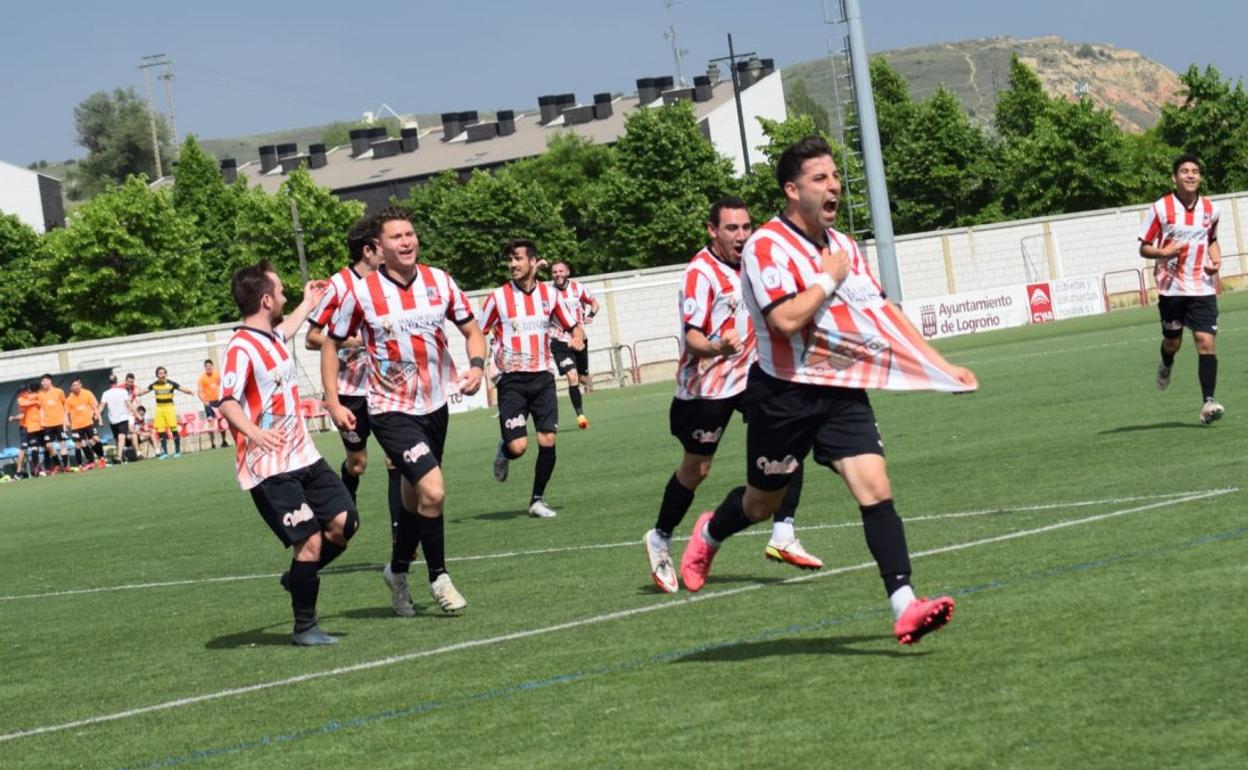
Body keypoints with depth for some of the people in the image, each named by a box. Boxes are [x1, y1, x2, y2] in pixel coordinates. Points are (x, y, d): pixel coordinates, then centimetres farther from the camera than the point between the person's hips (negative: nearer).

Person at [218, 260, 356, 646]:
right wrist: (254, 432, -45)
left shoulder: (270, 338, 13)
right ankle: (304, 627, 4)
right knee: (310, 540, -11)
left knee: (344, 522, 0)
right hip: (269, 470, -9)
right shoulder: (241, 348, -16)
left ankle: (297, 578, 22)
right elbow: (227, 402, -27)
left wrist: (308, 304, 52)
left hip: (303, 457, 9)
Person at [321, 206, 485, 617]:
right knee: (433, 490, -18)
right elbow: (331, 343, 1)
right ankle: (438, 577, -1)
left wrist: (476, 365, -12)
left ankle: (398, 570, 37)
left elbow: (471, 329, 9)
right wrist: (333, 402, -6)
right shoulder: (362, 294, -11)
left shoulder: (440, 282, -2)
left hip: (435, 405, 5)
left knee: (415, 496, 15)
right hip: (391, 409, -5)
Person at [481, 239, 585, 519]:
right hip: (511, 379, -3)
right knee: (518, 446, -13)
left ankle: (537, 500, 12)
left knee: (547, 440, -6)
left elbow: (573, 326, 16)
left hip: (542, 376, 3)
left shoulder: (549, 294, 6)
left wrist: (577, 337, -8)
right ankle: (503, 451, 25)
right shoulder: (498, 297, -3)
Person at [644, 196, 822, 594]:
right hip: (705, 386, -6)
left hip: (748, 375, 6)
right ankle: (660, 540, 26)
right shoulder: (700, 273, -19)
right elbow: (692, 337, -26)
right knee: (695, 469, 4)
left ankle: (782, 536, -9)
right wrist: (717, 347, -44)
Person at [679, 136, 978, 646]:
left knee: (875, 488, -13)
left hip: (843, 391, 5)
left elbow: (882, 312, 16)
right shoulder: (766, 246, -14)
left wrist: (941, 366, 13)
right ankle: (708, 535, 46)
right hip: (784, 394, -5)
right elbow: (786, 320, -27)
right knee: (762, 503, 11)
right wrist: (830, 278, -15)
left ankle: (904, 608, -20)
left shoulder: (843, 246, 9)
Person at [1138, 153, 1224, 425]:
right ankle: (1166, 366, 49)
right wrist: (1164, 252, -22)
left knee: (1206, 342, -12)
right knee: (1173, 341, 12)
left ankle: (1208, 402, -15)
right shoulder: (1160, 209, -5)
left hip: (1203, 288, 1)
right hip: (1171, 288, -1)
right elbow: (1144, 248, -1)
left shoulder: (1210, 209, 5)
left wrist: (1216, 260, 3)